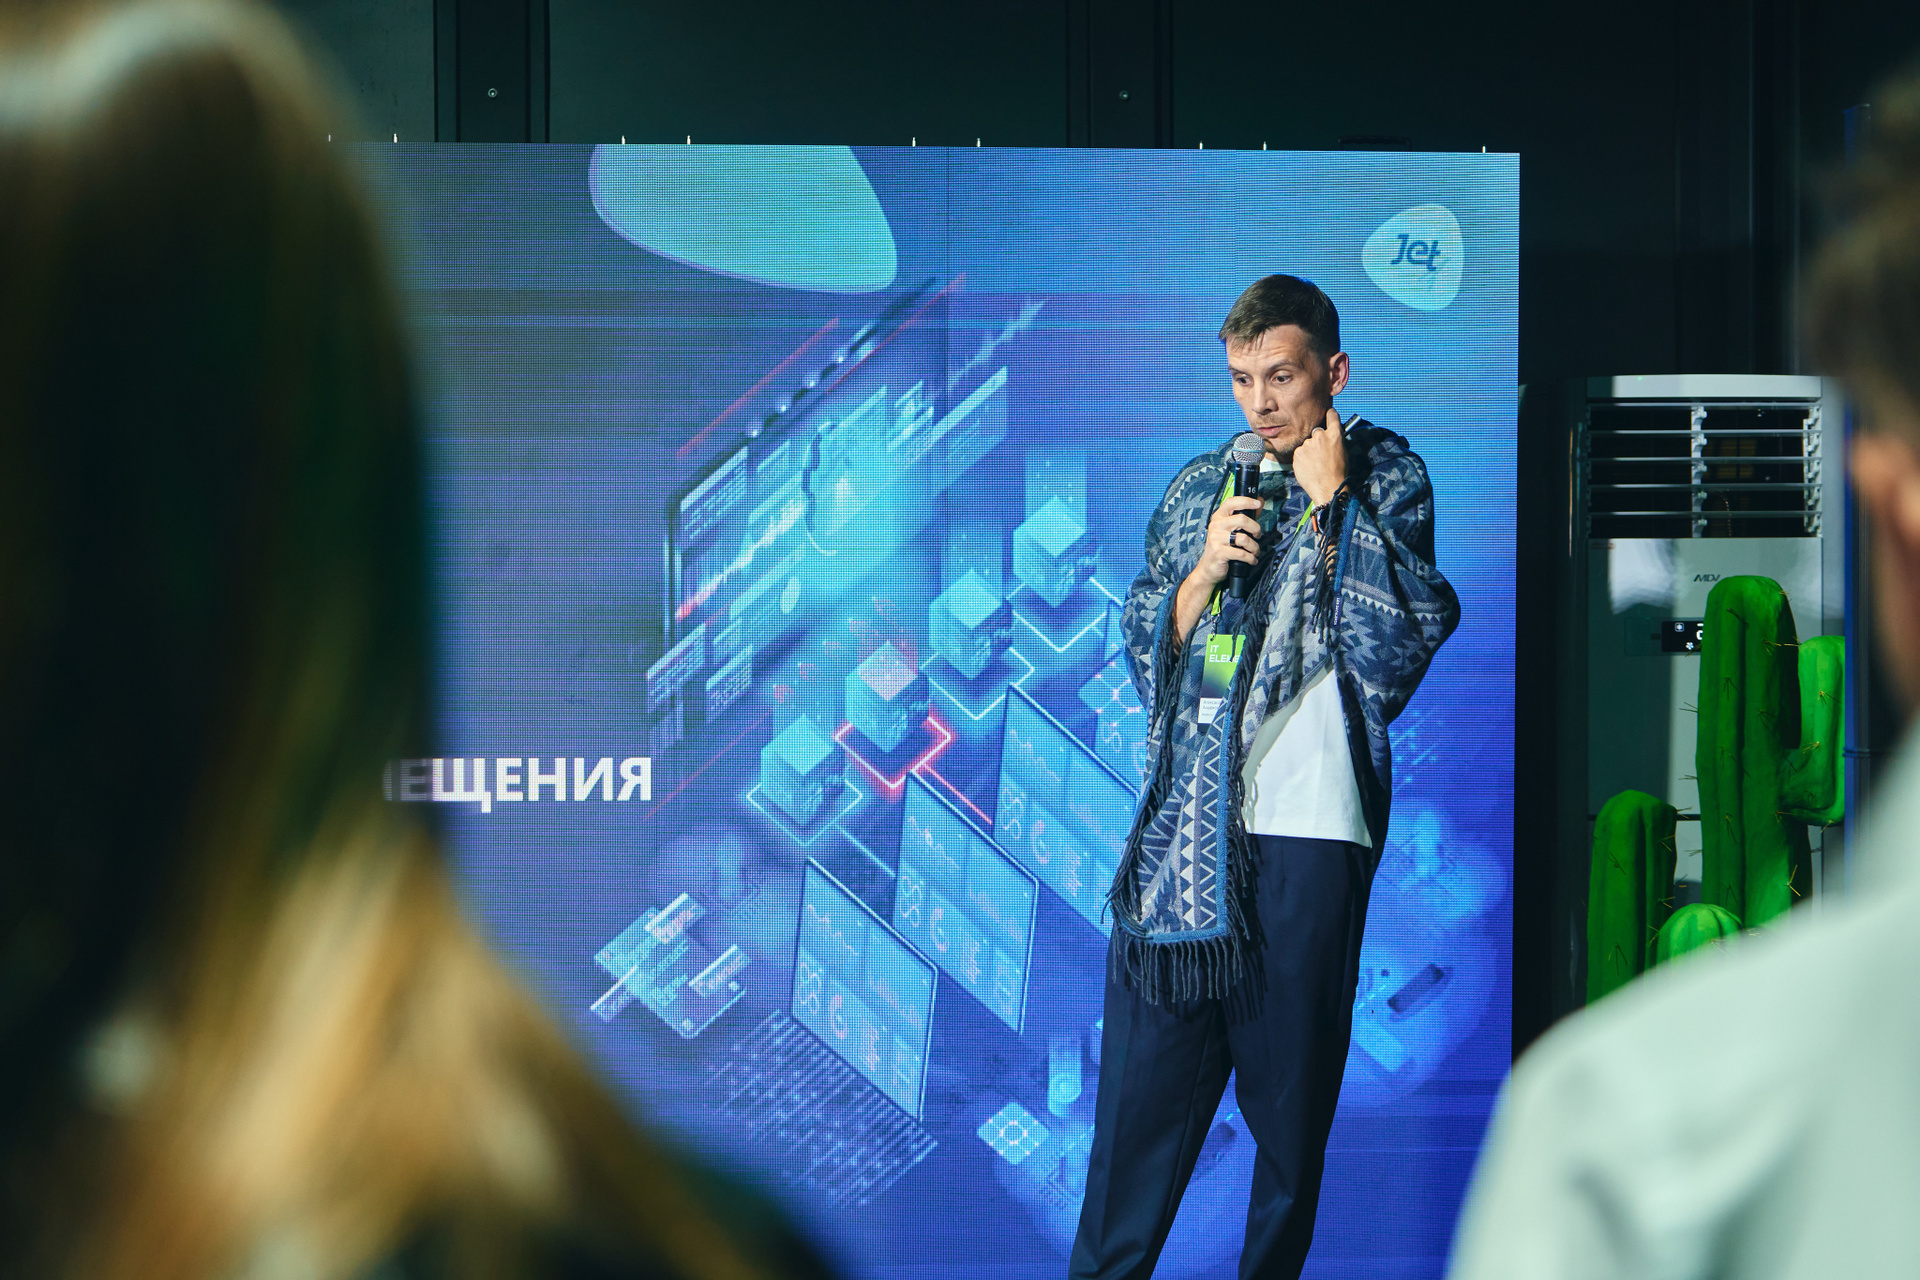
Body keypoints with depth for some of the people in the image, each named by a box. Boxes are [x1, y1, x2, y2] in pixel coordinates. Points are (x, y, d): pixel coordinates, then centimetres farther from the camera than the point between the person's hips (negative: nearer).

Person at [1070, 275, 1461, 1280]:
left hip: (1308, 822, -3)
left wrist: (1329, 504, -6)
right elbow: (1143, 650, 16)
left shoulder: (1385, 476, 5)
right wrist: (1204, 569, -1)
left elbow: (1396, 647, -8)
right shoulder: (1199, 486, 17)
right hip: (1184, 818, 3)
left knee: (1290, 1089, 2)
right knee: (1143, 1073, 0)